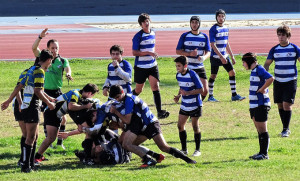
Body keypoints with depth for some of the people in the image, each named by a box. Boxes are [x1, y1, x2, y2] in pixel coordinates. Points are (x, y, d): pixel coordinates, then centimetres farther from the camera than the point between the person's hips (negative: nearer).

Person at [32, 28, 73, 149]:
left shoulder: (62, 61, 5)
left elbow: (67, 68, -15)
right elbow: (34, 48, -10)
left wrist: (68, 74, -38)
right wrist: (40, 37, -25)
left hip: (58, 92, 1)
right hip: (45, 92, -1)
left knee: (63, 118, -2)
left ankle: (60, 142, 12)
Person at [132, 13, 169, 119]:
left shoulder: (153, 34, 8)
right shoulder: (138, 36, -12)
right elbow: (134, 52, -16)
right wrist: (148, 53, -23)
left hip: (152, 65, 4)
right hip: (140, 66, -4)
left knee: (156, 88, -9)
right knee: (138, 90, 8)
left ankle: (159, 112, -14)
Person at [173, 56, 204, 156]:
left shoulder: (192, 75, -19)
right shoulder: (178, 75, 2)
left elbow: (201, 89, -18)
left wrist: (188, 93, -27)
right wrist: (178, 95, 0)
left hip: (195, 105, -7)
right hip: (184, 105, 7)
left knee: (195, 126, 0)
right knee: (180, 125, 3)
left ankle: (197, 150, 11)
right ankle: (184, 149, 14)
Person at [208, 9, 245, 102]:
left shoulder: (226, 29, 10)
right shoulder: (213, 29, -12)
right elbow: (213, 45, -16)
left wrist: (232, 56, 18)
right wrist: (221, 56, -22)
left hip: (224, 56, 7)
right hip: (215, 57, -7)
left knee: (232, 73, 0)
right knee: (213, 76, 0)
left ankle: (234, 95, 4)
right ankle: (210, 96, 11)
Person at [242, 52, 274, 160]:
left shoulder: (259, 69, -15)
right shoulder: (254, 70, 15)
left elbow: (270, 78, -30)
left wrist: (262, 89, -20)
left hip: (261, 105, -10)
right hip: (254, 105, 10)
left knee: (262, 130, -5)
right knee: (259, 130, 13)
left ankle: (264, 154, -2)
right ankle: (261, 152, 19)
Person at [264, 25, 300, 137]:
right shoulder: (274, 50, 6)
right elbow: (267, 64, 10)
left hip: (290, 81, -4)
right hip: (278, 81, 4)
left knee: (287, 104, -10)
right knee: (280, 105, 6)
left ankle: (286, 129, -2)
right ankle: (286, 128, 17)